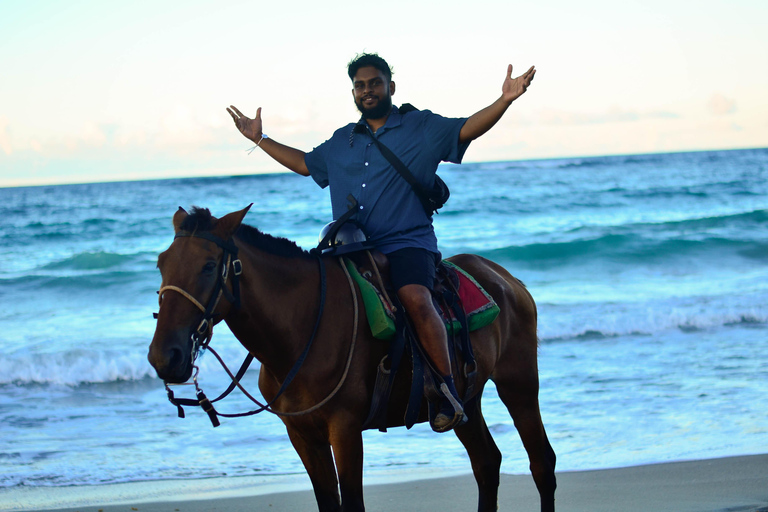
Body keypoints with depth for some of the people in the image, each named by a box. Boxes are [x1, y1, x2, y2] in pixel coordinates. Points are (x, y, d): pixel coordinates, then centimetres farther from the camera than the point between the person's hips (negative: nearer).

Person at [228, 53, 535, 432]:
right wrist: (260, 139, 38)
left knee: (415, 299, -32)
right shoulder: (340, 142, 23)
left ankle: (448, 391, -28)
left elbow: (467, 129, -3)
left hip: (406, 242, -5)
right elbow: (304, 163, 37)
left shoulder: (423, 128, 8)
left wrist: (505, 100, -18)